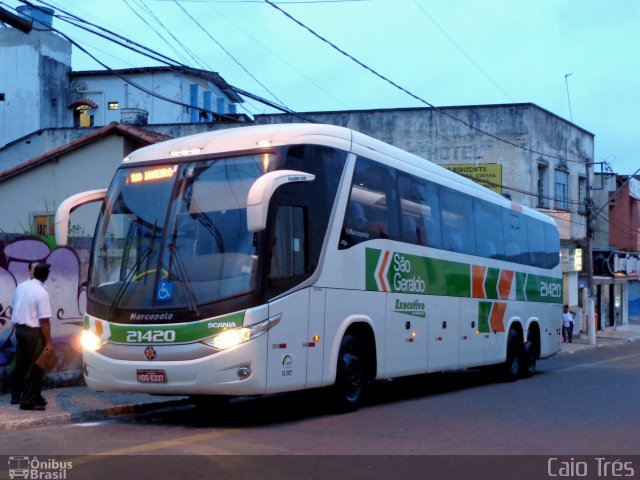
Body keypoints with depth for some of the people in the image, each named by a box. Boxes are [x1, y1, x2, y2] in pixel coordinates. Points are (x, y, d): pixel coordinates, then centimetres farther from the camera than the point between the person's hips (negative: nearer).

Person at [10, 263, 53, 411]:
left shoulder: (21, 286, 4)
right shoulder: (42, 293, -19)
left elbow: (12, 308, 14)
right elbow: (44, 321, -20)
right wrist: (48, 341, -14)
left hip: (19, 328, 8)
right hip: (33, 332, -8)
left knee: (21, 364, 19)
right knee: (35, 367, 1)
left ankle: (16, 395, 29)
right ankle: (29, 401, 4)